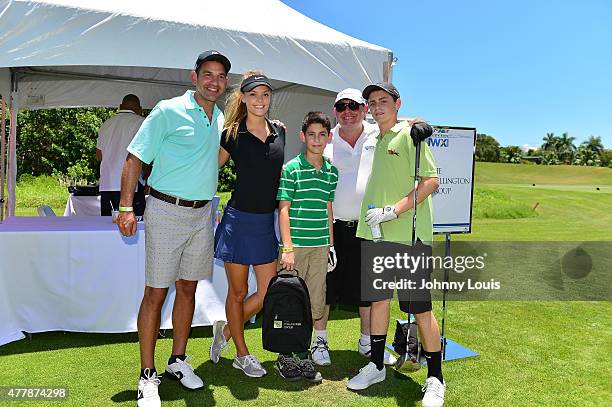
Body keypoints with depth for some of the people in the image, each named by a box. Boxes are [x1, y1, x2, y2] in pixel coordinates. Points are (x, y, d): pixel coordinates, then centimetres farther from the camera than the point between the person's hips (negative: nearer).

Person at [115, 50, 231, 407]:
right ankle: (148, 376, 10)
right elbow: (135, 158, -9)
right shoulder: (168, 111, -7)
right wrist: (127, 207, -14)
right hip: (167, 210, -6)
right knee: (156, 292, -2)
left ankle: (178, 361, 28)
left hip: (202, 213, 6)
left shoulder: (221, 119, 11)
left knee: (188, 288, 12)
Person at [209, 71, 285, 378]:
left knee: (268, 293, 6)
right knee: (238, 291, 8)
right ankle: (242, 355, 27)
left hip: (267, 222, 4)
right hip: (238, 219, -4)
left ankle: (226, 329, 31)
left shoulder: (279, 132, 7)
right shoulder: (232, 135, -5)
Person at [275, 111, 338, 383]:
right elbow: (283, 209, -7)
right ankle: (286, 356, 18)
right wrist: (287, 248, -12)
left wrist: (331, 244, 13)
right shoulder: (291, 169, -4)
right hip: (296, 245, -5)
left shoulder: (331, 172, 11)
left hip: (320, 247, 5)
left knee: (317, 303, 9)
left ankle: (305, 355, 24)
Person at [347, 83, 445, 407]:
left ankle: (435, 379, 15)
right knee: (379, 299, 14)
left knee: (421, 308, -1)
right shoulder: (376, 140, 16)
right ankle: (376, 365, 30)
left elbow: (431, 181, -14)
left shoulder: (409, 134, -6)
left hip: (409, 235, -7)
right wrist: (372, 216, 11)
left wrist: (392, 211, -19)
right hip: (377, 234, 7)